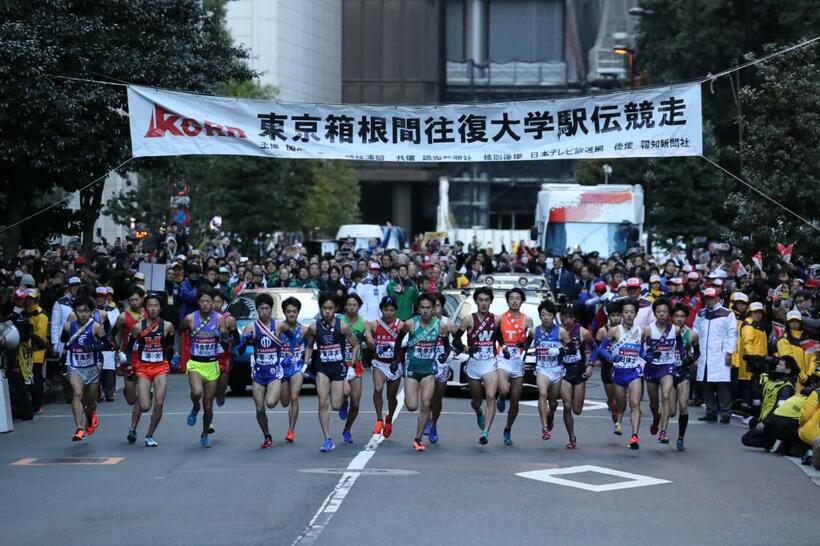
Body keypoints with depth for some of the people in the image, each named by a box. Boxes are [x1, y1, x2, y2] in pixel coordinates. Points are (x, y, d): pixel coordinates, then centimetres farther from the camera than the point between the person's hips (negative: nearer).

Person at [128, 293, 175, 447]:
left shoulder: (167, 326, -3)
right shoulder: (139, 327, -6)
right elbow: (130, 346, 5)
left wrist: (167, 360, 11)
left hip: (161, 368, 1)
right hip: (143, 368, -1)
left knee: (159, 404, -7)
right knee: (145, 407, -10)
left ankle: (150, 436, 8)